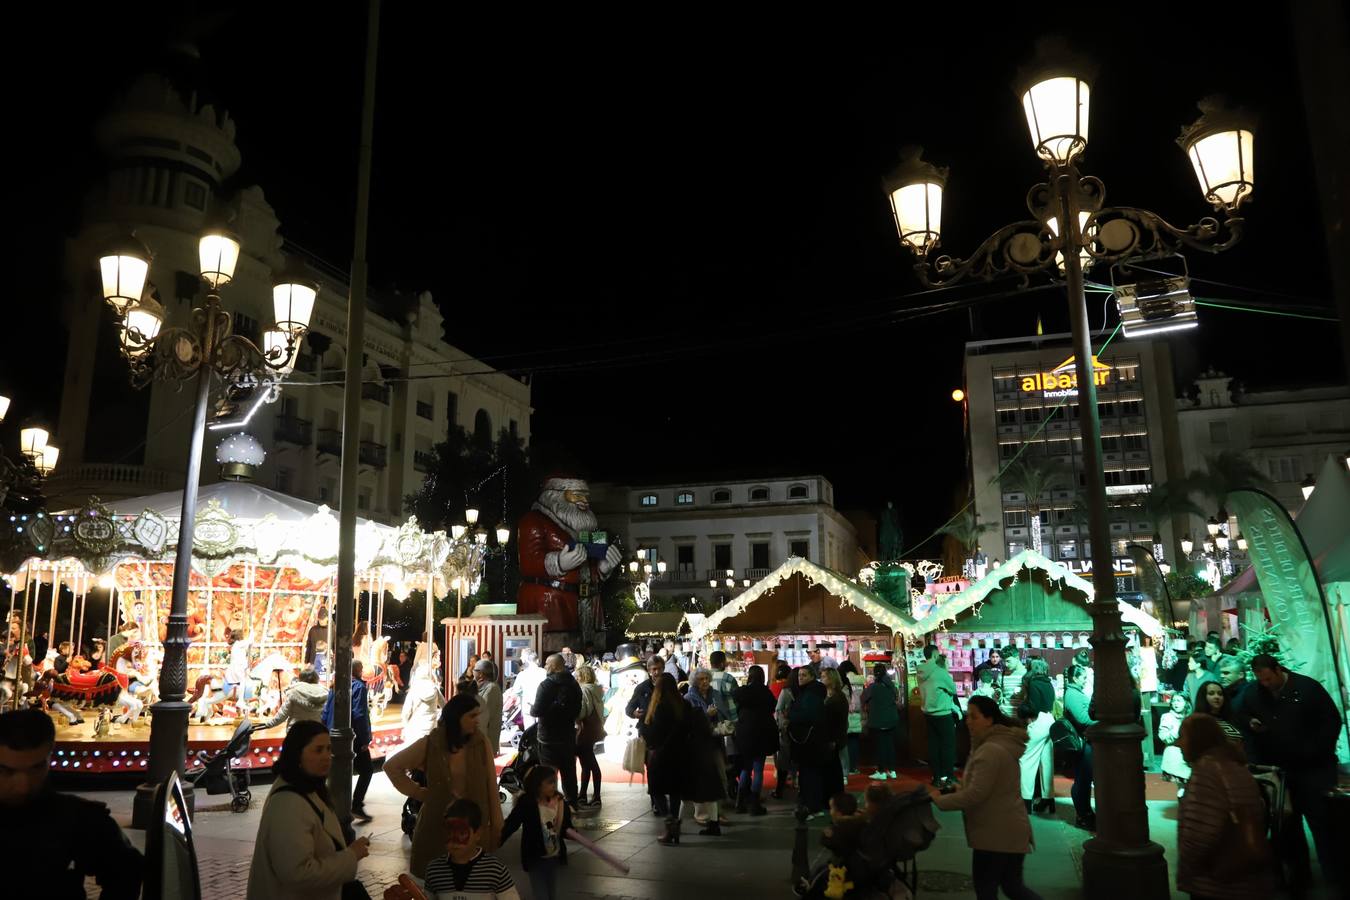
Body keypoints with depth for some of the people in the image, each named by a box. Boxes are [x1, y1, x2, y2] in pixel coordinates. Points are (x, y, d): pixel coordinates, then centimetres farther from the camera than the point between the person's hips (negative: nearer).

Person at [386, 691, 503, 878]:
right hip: (438, 823, 0)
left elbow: (491, 786, 0)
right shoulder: (429, 745, -6)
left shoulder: (481, 743, -3)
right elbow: (391, 766, 6)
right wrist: (417, 792, 2)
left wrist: (496, 824, 0)